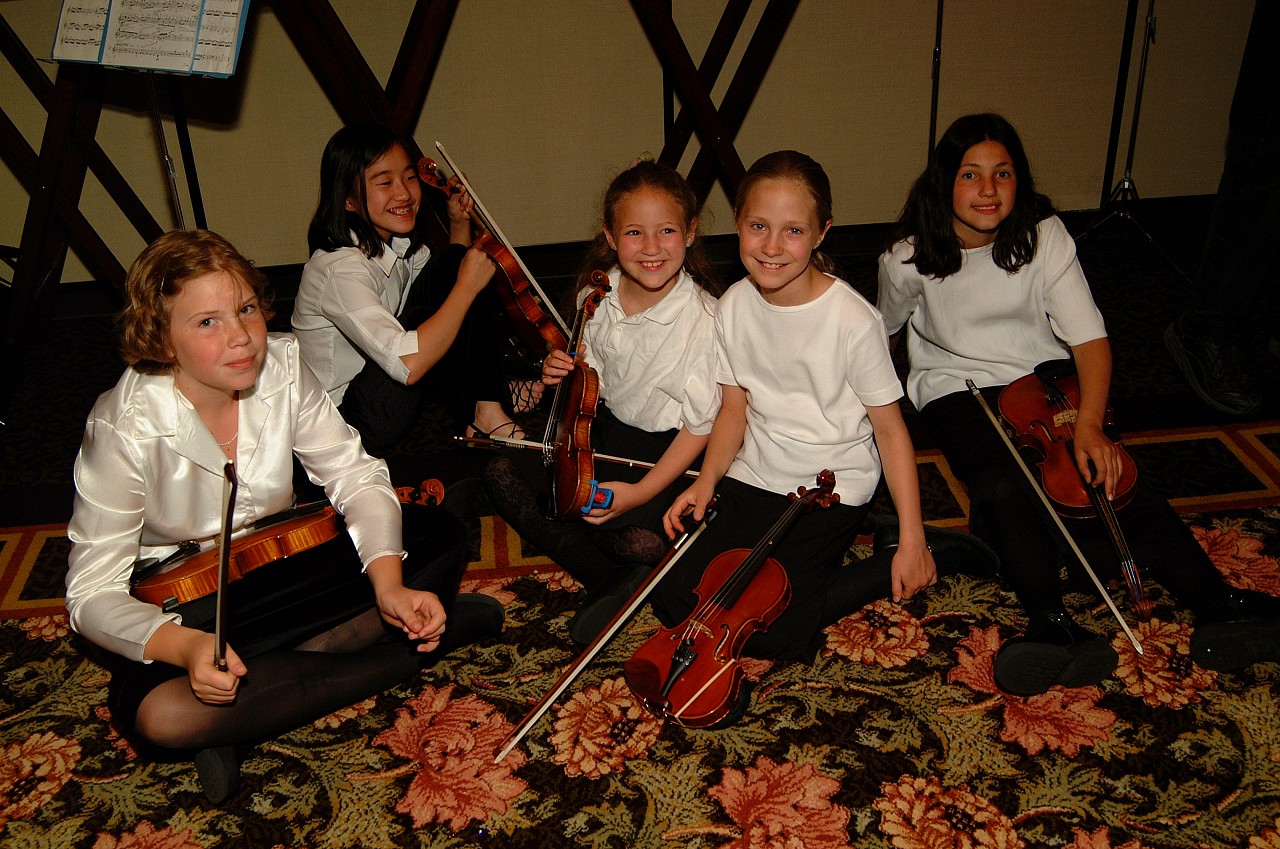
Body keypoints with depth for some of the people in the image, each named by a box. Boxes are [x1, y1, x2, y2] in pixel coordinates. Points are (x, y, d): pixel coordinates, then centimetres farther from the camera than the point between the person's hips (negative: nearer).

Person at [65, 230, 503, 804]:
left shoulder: (281, 367, -15)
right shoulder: (122, 429, -25)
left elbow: (355, 475, -9)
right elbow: (93, 591, -22)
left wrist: (388, 585, -25)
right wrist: (184, 646, -42)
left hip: (283, 558, 4)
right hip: (178, 602, -3)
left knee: (442, 538, -10)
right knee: (158, 712, -36)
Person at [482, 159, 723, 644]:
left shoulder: (703, 318, -23)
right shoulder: (596, 296, -8)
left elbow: (701, 424, -18)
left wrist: (642, 490, -24)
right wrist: (563, 375, -14)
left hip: (667, 447, -6)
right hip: (604, 428, 6)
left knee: (637, 540, -30)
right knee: (503, 475, -6)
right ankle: (612, 582, -6)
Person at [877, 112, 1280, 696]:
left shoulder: (1044, 237, -9)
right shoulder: (909, 260, -10)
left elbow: (1090, 338, -15)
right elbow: (884, 331, 11)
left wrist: (1089, 422, -29)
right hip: (954, 388, -1)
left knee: (1108, 471, -25)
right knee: (1000, 485, -33)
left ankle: (1217, 604, -30)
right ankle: (1053, 623, -43)